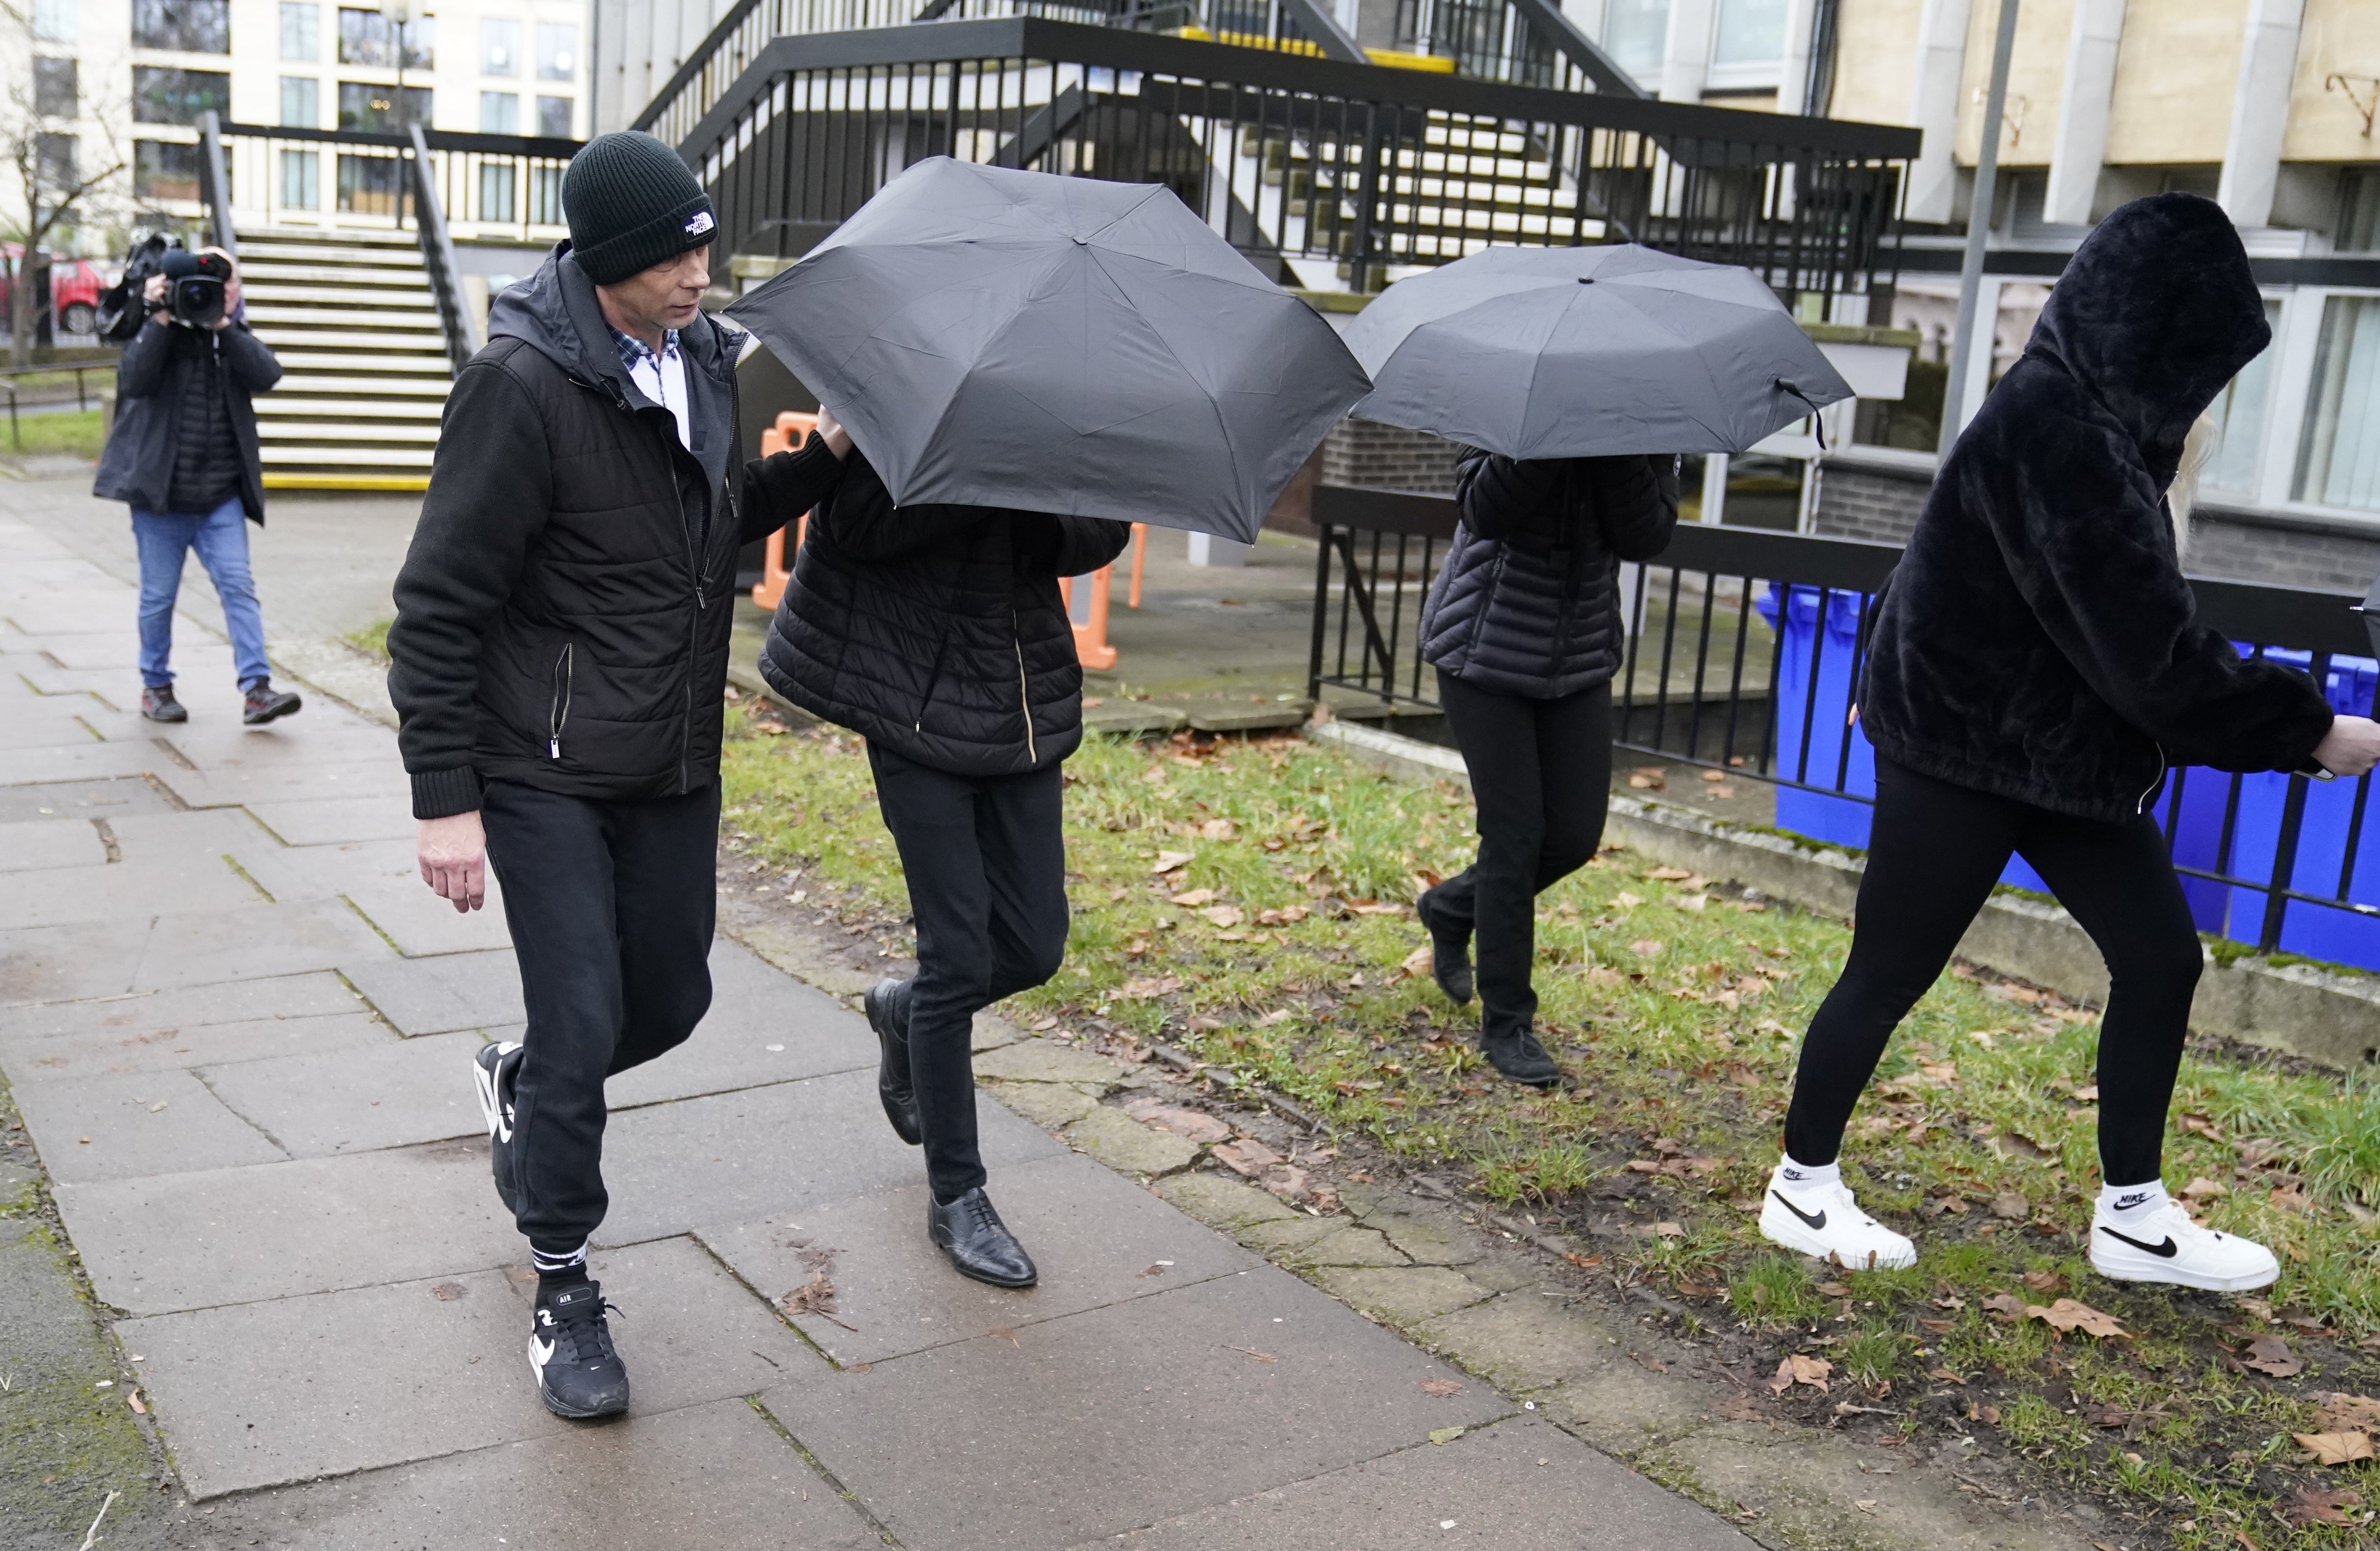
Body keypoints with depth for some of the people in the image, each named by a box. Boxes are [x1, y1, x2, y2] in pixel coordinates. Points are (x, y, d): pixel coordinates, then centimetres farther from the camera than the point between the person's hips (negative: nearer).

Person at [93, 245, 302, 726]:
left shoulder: (236, 337, 9)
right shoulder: (159, 332, 1)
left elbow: (267, 374, -11)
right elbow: (134, 380, -17)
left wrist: (221, 324, -18)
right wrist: (160, 319, -20)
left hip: (221, 498, 2)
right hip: (160, 494, -2)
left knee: (239, 586, -8)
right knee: (159, 596, 7)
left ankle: (256, 689, -11)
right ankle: (155, 687, 22)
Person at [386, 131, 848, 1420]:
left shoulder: (708, 356, 2)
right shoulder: (524, 381, -19)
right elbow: (439, 605, -15)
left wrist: (825, 460, 0)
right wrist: (445, 799, -16)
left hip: (677, 767, 7)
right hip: (546, 775, -6)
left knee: (670, 1002, 13)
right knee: (581, 1025, -4)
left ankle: (521, 1084, 46)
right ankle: (563, 1291, 16)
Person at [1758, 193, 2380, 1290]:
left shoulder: (2080, 418, 5)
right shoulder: (2057, 436, -25)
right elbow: (2153, 653, -26)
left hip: (2059, 747, 9)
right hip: (1964, 754, -9)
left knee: (2160, 956, 9)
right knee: (1888, 975, 5)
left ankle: (2134, 1216, 22)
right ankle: (1803, 1189, 23)